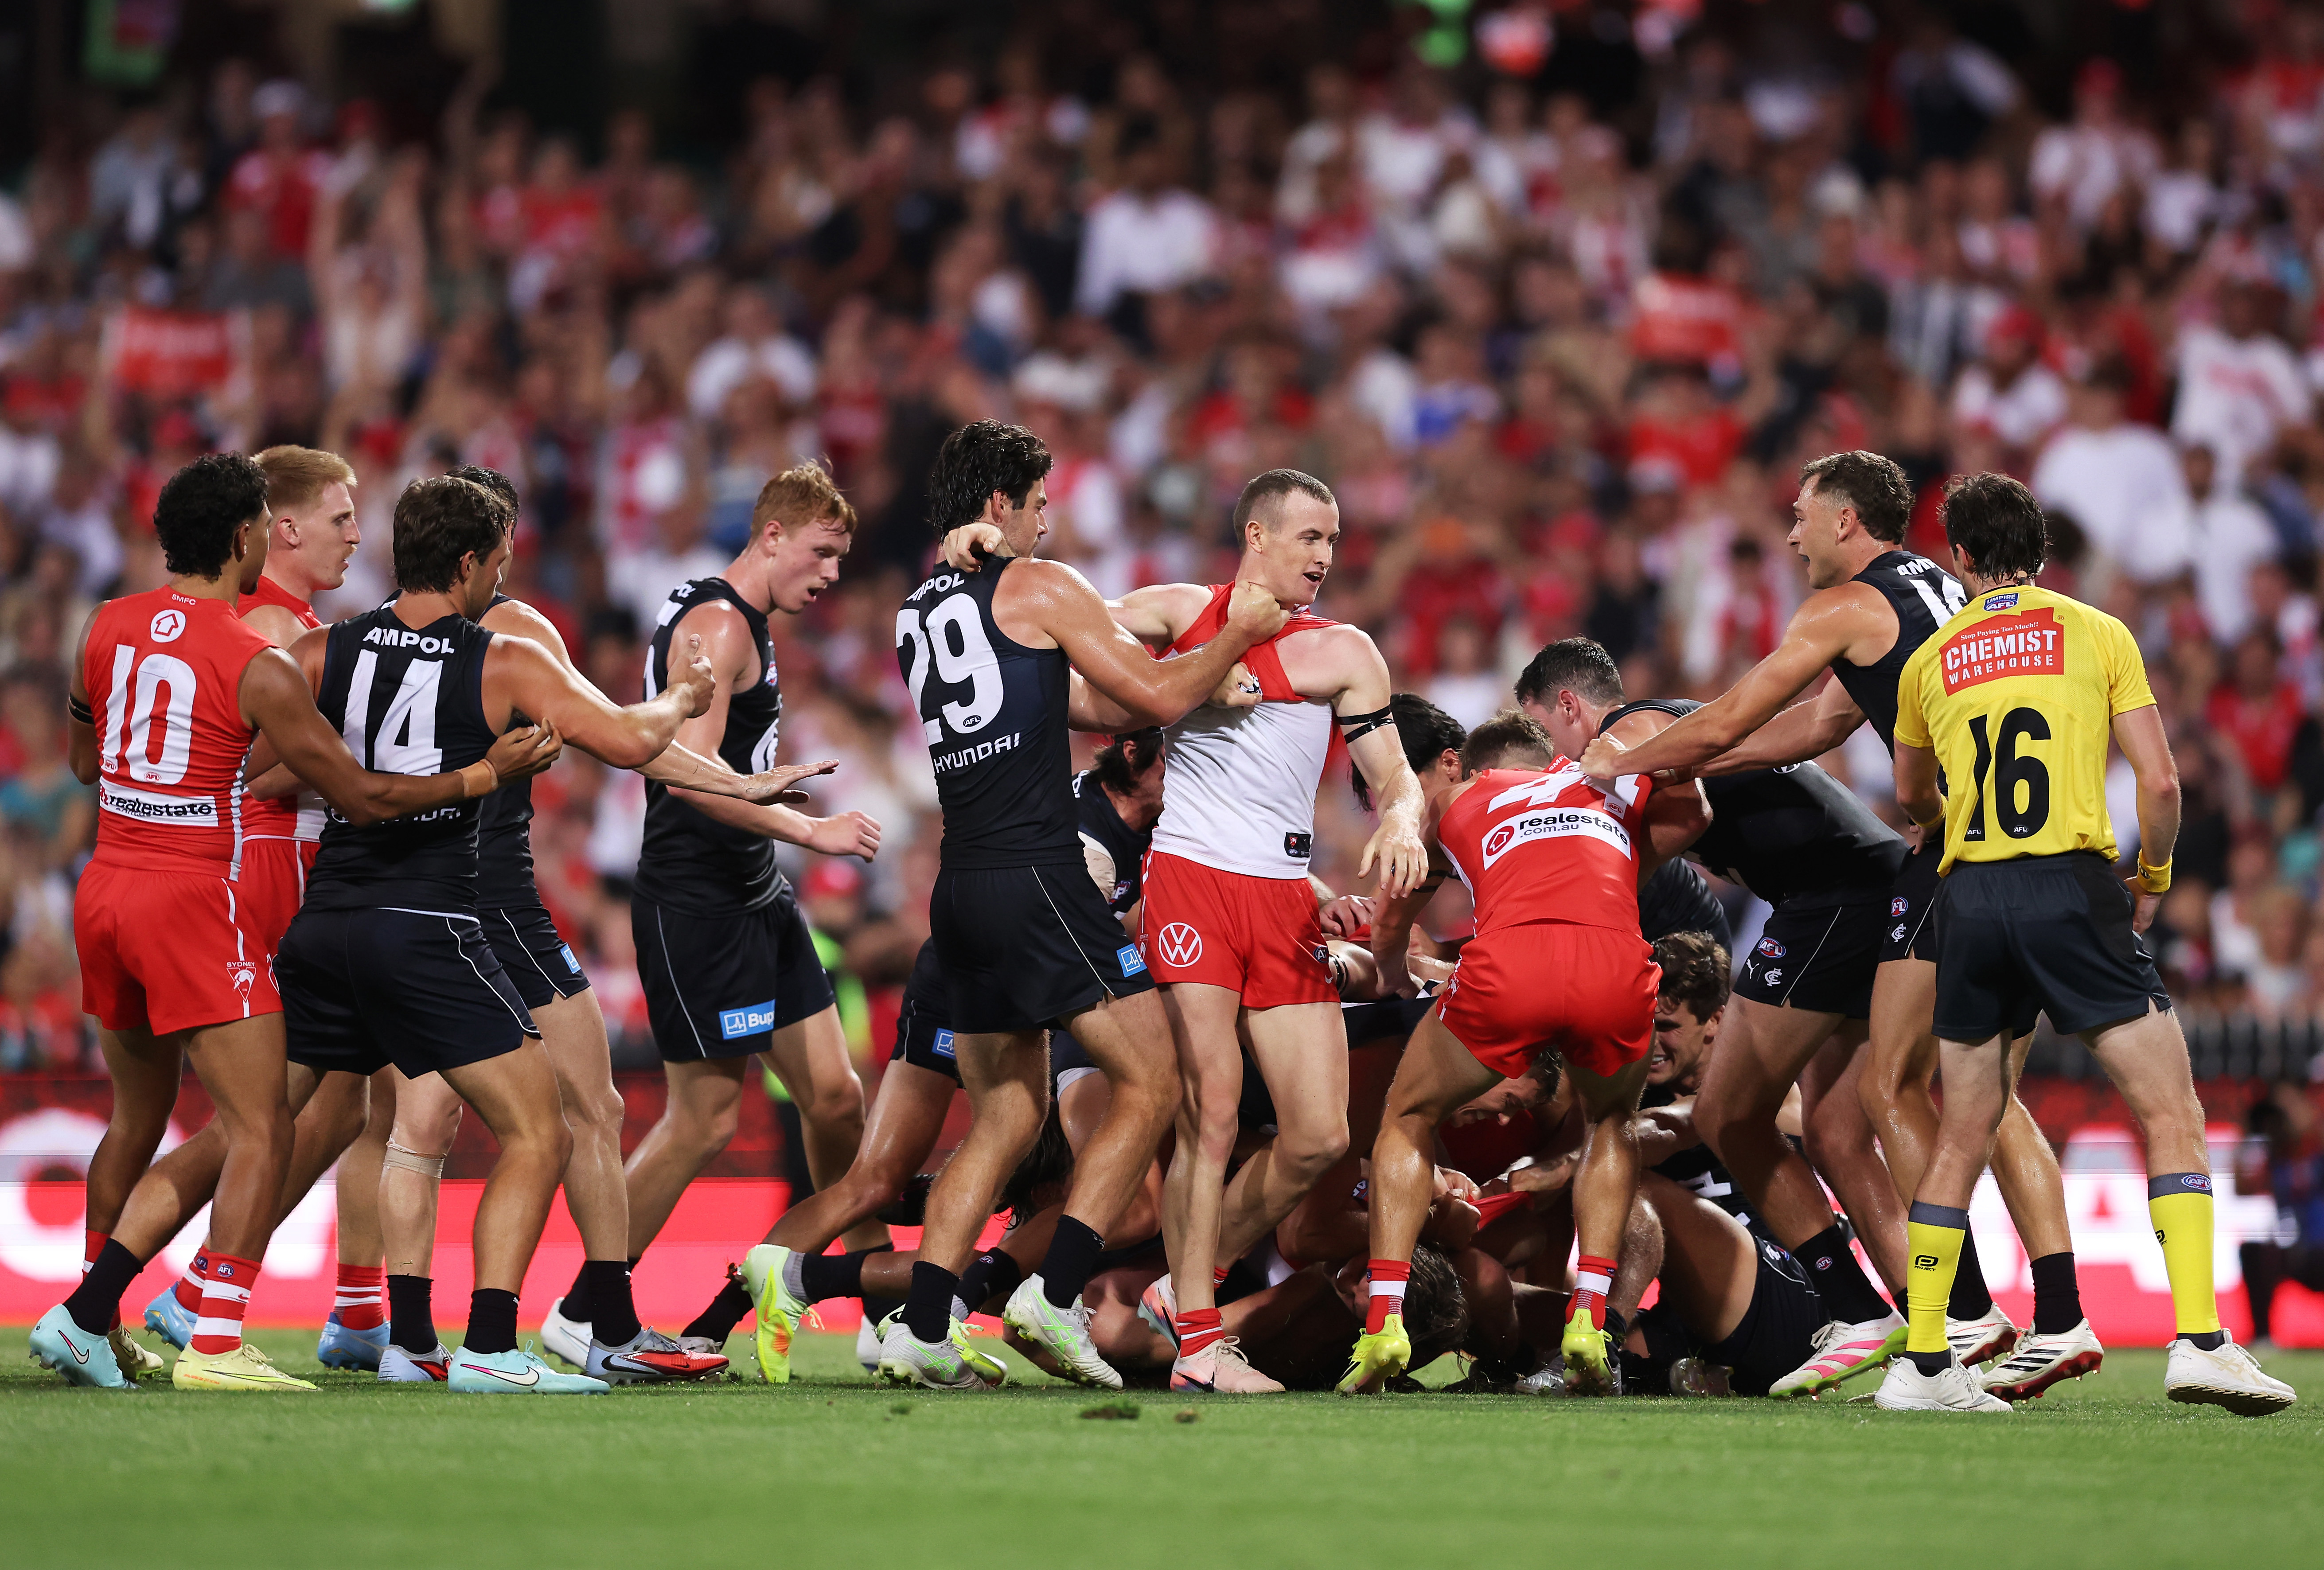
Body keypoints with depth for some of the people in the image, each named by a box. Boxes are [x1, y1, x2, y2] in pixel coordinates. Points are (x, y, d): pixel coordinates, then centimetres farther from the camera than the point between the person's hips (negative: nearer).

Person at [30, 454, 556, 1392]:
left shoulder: (108, 627, 6)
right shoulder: (257, 669, -12)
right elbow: (361, 796, -8)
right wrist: (484, 775, 3)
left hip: (104, 888, 7)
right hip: (194, 900, -7)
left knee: (136, 1121, 22)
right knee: (260, 1131, -7)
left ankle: (87, 1323, 27)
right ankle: (215, 1343, -19)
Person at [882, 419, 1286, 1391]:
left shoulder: (916, 614, 20)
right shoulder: (1037, 588, -1)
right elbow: (1160, 698, -1)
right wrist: (1237, 634, 14)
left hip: (961, 891, 8)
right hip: (1035, 874, -8)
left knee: (1004, 1120, 14)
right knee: (1150, 1085, -2)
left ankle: (923, 1329, 3)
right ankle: (1053, 1294, -12)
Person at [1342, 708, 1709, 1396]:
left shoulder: (1451, 799, 34)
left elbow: (1387, 935, 41)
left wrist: (1401, 978, 63)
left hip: (1509, 962, -1)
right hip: (1616, 961, 1)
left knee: (1410, 1118, 27)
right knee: (1612, 1123, 33)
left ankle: (1385, 1323, 12)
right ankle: (1588, 1321, 17)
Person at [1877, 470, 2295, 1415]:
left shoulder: (1930, 661, 14)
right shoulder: (2098, 636, 5)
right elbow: (2159, 781, -1)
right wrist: (2154, 877, 16)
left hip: (1969, 899, 4)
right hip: (2070, 889, -4)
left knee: (1962, 1140, 13)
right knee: (2172, 1118, -1)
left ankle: (1923, 1363, 12)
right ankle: (2198, 1337, -14)